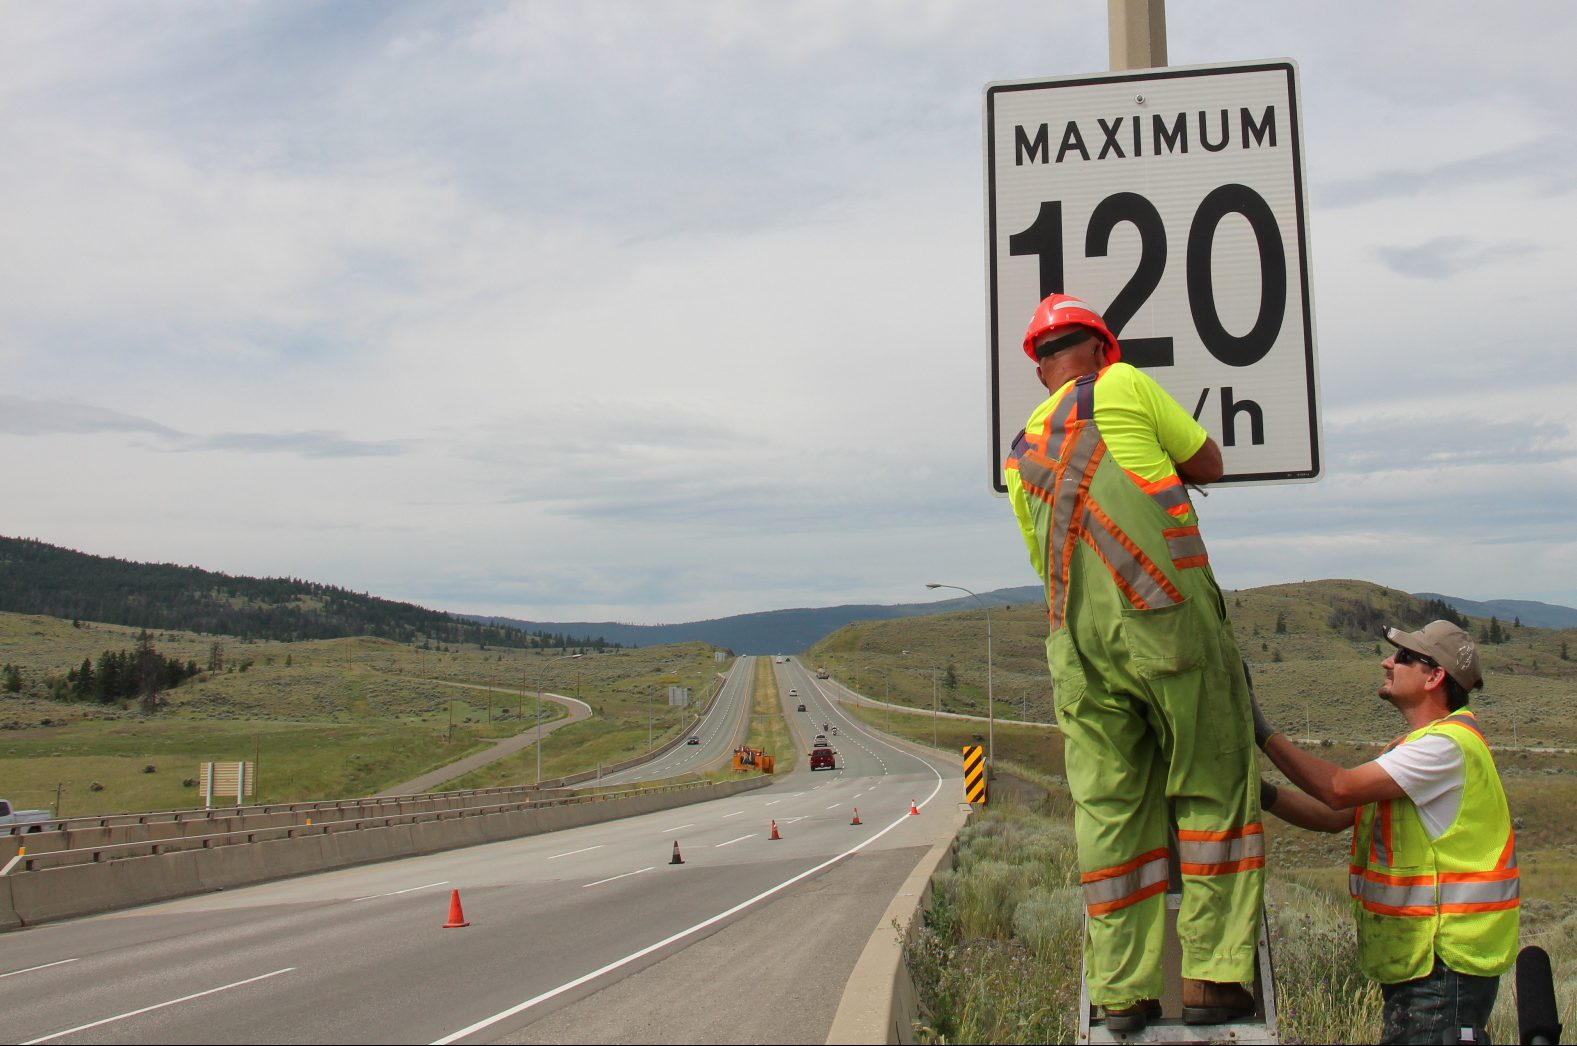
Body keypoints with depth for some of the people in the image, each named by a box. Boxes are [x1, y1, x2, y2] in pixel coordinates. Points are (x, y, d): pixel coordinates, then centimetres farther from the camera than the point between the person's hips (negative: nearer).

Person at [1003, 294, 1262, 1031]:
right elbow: (1209, 463, 13)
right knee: (1212, 793, 3)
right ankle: (1212, 977, 1)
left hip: (1078, 638, 5)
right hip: (1168, 617, -5)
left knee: (1108, 807, 6)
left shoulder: (1020, 456, 20)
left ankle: (1122, 991, 7)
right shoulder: (1122, 385, 6)